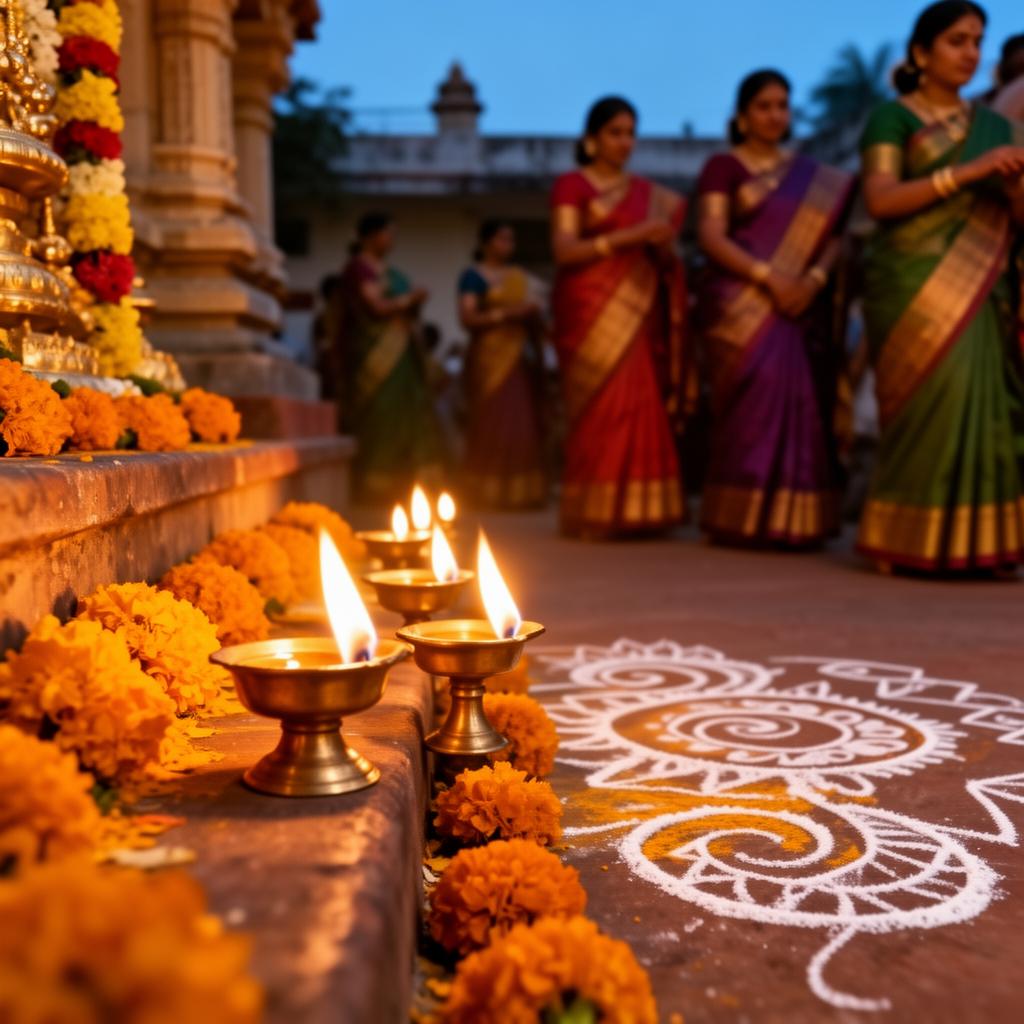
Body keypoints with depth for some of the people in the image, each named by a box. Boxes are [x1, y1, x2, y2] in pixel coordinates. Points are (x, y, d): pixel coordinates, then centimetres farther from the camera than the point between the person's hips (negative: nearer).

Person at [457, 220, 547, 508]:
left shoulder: (520, 275, 19)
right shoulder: (473, 275, 2)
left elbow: (532, 313, 25)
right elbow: (467, 318, -8)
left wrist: (534, 314, 2)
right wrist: (505, 314, -17)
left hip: (522, 357, 6)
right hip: (491, 357, -6)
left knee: (525, 424, 1)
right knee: (491, 423, -9)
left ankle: (522, 491, 5)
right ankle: (489, 492, -4)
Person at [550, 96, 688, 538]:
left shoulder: (651, 195, 18)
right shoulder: (571, 185, 4)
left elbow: (662, 256, 18)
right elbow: (564, 250, -9)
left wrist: (663, 245, -6)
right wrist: (628, 236, -17)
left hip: (637, 314, 5)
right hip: (591, 312, -4)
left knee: (640, 409, -3)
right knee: (599, 409, -9)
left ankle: (632, 510, 2)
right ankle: (593, 513, -4)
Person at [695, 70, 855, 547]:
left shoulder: (811, 173, 20)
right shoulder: (722, 167, 7)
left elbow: (832, 234, 11)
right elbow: (711, 236, -6)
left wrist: (814, 278, -10)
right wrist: (766, 276, -18)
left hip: (801, 304, 4)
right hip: (742, 303, -4)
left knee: (803, 402, -4)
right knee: (755, 394, -16)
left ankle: (794, 518, 2)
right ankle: (743, 516, -9)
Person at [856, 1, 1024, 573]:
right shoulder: (893, 118, 5)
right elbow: (880, 200, -11)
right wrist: (966, 172, -17)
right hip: (914, 283, -5)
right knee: (934, 400, -17)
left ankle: (975, 541, -1)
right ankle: (917, 541, -8)